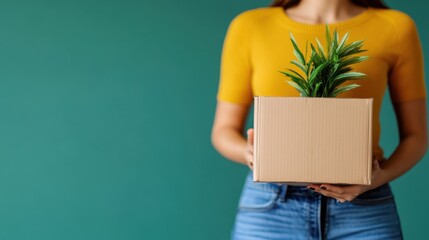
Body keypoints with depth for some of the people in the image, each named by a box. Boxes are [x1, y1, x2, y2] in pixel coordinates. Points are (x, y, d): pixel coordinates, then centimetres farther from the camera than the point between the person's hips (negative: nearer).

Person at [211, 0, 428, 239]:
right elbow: (224, 131, 8)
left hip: (363, 211, 0)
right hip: (271, 209, 0)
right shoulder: (250, 27, 3)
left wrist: (382, 176, -13)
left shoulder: (396, 27, 3)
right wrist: (252, 154, -14)